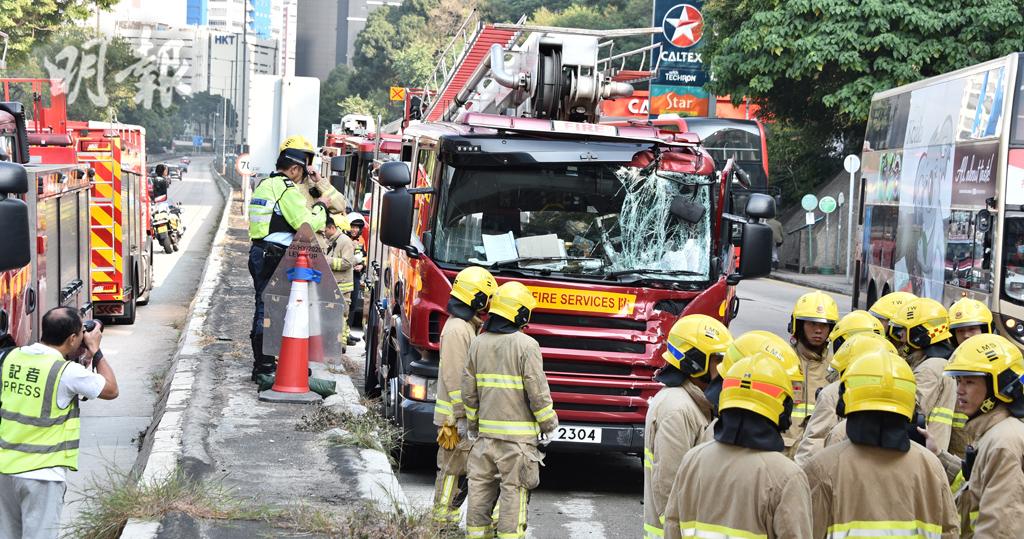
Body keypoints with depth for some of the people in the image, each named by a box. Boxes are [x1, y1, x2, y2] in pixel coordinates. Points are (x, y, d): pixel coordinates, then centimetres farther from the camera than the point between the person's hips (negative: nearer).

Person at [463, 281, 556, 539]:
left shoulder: (478, 343, 6)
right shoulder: (526, 345, -12)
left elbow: (468, 389, 10)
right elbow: (537, 391, -12)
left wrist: (472, 424, 21)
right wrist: (548, 424, 1)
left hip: (485, 431, 6)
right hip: (517, 434, -5)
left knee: (480, 487, 12)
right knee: (513, 489, -2)